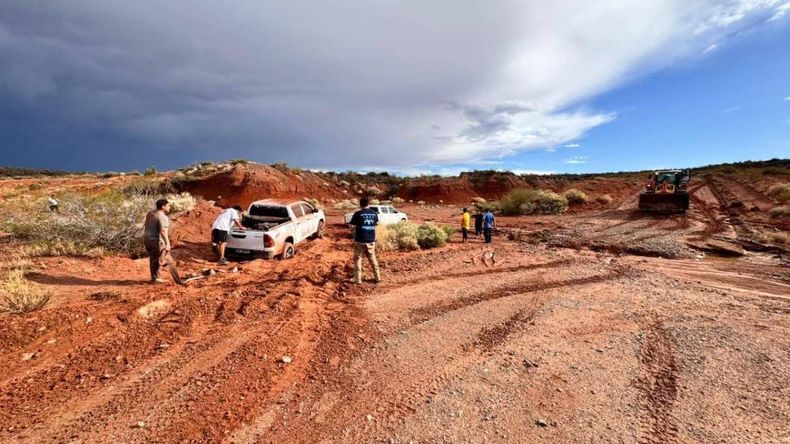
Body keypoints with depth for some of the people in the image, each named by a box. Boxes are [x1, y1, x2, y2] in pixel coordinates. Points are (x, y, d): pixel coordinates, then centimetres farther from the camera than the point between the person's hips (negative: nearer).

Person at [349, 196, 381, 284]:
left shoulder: (358, 214, -10)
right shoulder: (374, 213, 3)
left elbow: (352, 226, -7)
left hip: (360, 241, -4)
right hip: (371, 240, 4)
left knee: (358, 259, 8)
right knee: (372, 259, 17)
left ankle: (358, 279, 9)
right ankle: (377, 277, 22)